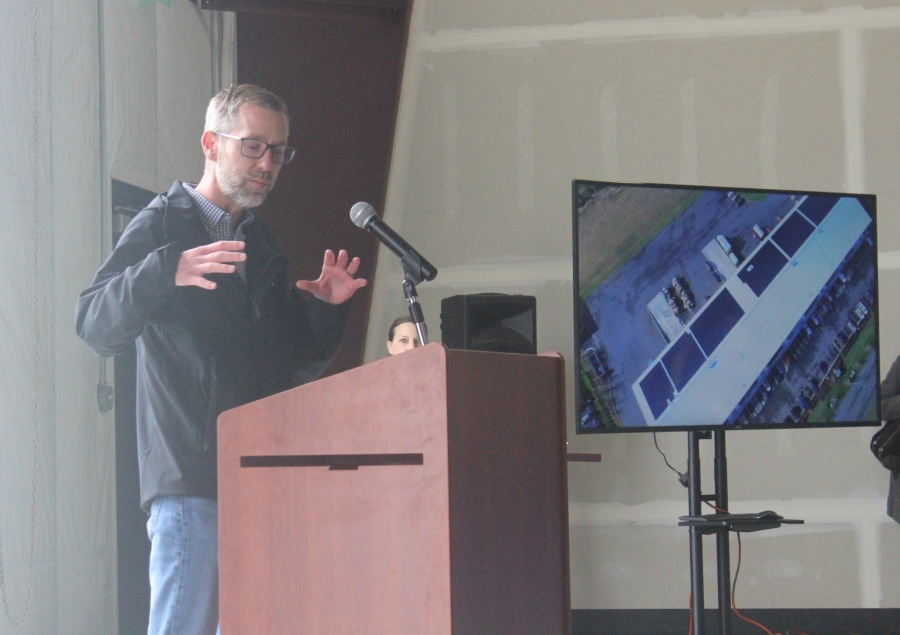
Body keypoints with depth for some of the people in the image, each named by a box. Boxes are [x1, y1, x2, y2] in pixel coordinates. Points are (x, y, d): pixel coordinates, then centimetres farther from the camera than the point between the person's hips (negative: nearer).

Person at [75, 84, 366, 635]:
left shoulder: (263, 245, 23)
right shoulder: (162, 227, 3)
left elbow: (296, 367, 24)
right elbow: (95, 326, -12)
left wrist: (327, 309, 5)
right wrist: (166, 273, -28)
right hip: (192, 478, -6)